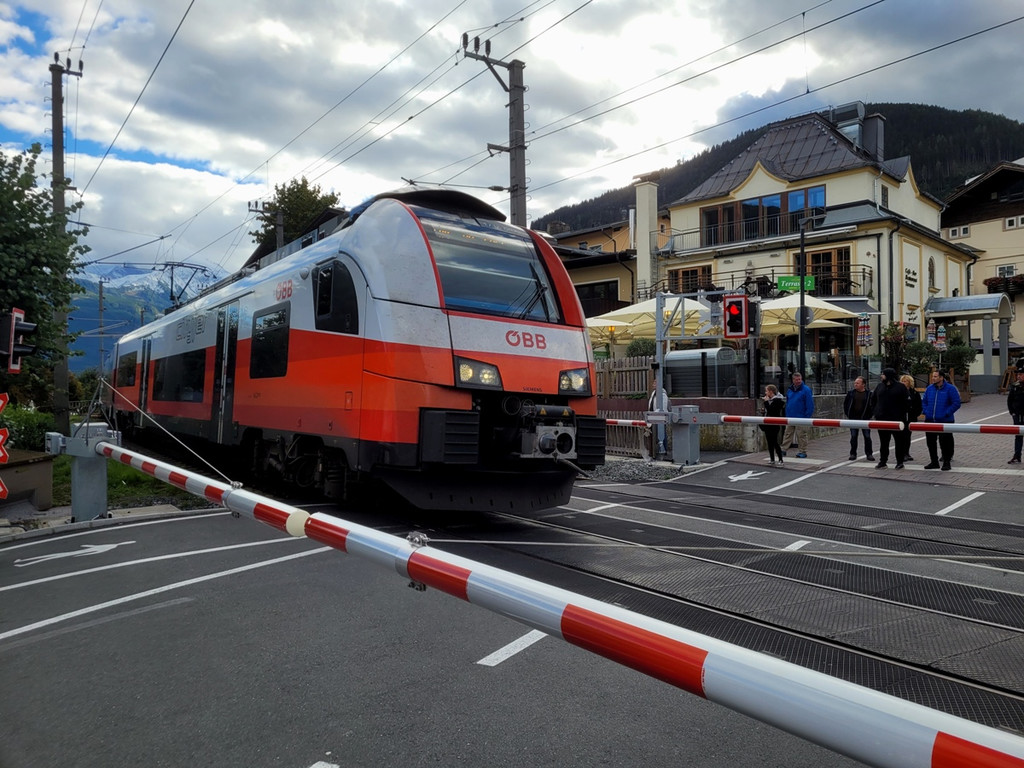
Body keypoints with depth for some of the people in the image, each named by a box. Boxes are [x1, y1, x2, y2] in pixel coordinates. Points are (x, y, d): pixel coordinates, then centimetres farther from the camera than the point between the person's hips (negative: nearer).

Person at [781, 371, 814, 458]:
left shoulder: (806, 390, -6)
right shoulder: (790, 390, 12)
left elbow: (810, 405, -9)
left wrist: (807, 417, -13)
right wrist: (787, 415, 11)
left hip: (801, 418, -5)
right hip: (790, 418, 5)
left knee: (801, 435, 1)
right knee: (787, 434, 7)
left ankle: (803, 452, 11)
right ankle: (783, 450, 11)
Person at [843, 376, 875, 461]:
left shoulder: (869, 394, -4)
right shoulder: (851, 393, 2)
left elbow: (874, 405, 3)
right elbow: (845, 403, 11)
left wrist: (870, 414, -3)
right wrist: (847, 413, 4)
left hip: (865, 418, -2)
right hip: (853, 418, 2)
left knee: (867, 437, 2)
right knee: (853, 437, 5)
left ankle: (869, 454, 11)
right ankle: (853, 454, 12)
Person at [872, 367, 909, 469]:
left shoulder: (900, 387, -5)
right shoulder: (880, 386, 9)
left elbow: (904, 403, -6)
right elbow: (875, 400, 17)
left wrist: (903, 417, -11)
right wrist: (876, 412, 8)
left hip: (896, 419, -4)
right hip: (882, 419, 4)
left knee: (899, 441, 5)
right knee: (883, 441, 8)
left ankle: (900, 462, 13)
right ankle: (883, 461, 14)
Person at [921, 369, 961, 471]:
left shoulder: (950, 389, -7)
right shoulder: (929, 388, 9)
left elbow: (956, 403, -7)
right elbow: (924, 401, 18)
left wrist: (946, 413, -12)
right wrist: (925, 411, 3)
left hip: (945, 421, -5)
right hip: (930, 420, 5)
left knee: (945, 443, -2)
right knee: (930, 442, 9)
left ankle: (946, 463, 9)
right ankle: (934, 462, 20)